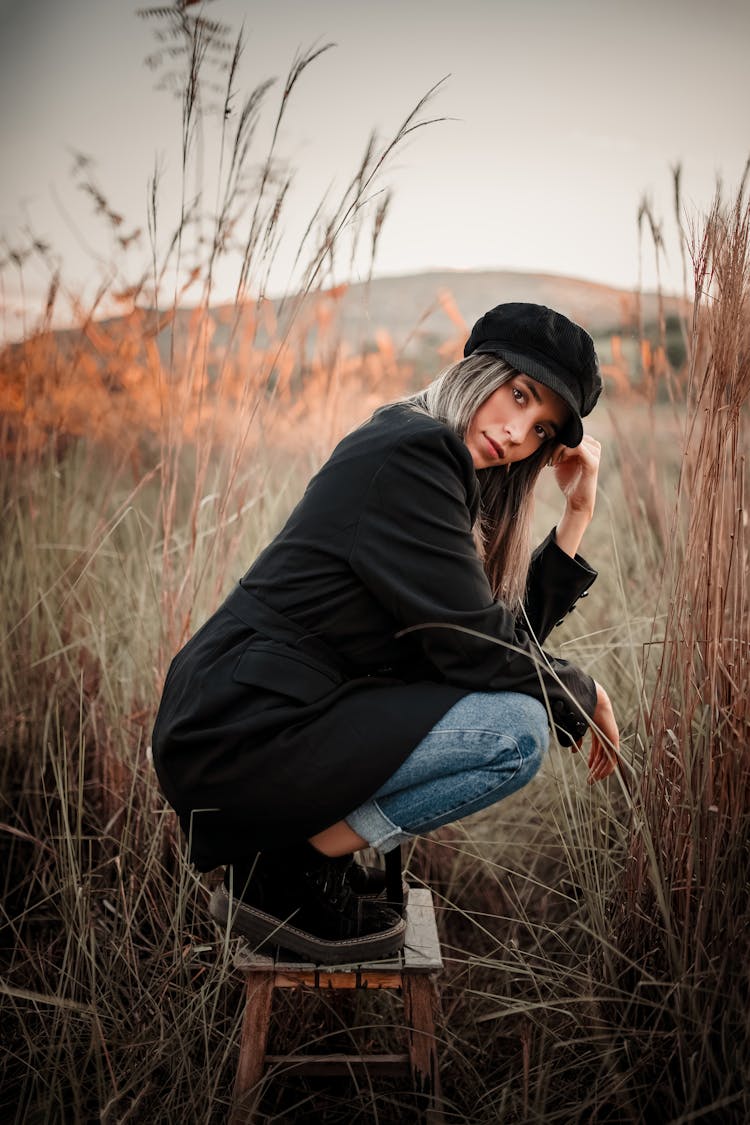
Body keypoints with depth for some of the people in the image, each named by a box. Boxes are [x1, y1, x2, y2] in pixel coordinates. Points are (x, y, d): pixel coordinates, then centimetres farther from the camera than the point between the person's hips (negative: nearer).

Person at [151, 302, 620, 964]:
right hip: (237, 736, -10)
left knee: (510, 699, 17)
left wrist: (578, 516, 10)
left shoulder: (440, 467, 15)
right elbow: (477, 649, -16)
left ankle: (300, 837, 11)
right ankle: (284, 881, -5)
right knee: (516, 731, -15)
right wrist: (586, 700, 0)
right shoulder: (410, 450, -15)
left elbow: (512, 633, 11)